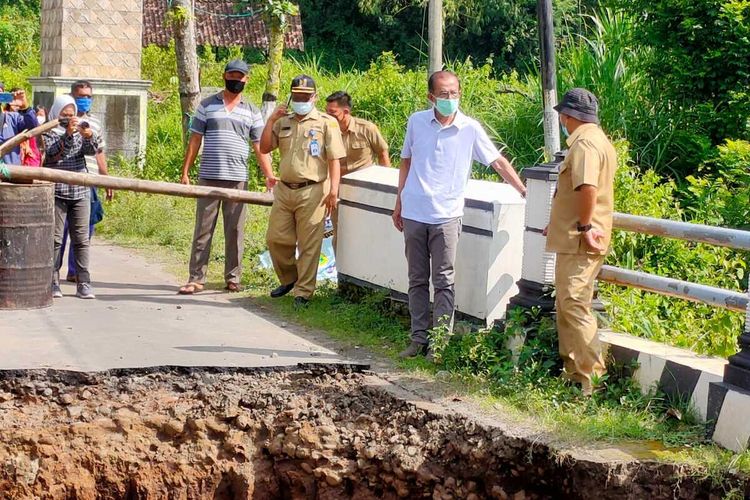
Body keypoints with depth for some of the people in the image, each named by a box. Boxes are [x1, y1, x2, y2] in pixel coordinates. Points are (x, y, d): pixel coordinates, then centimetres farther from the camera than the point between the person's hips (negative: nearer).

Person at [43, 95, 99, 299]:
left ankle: (84, 283, 4)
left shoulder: (80, 130, 13)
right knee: (55, 239, -1)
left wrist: (88, 136, -24)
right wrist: (68, 133, -28)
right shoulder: (50, 132, 2)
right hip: (57, 192, -3)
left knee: (82, 239, 2)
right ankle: (53, 283, 4)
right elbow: (53, 152, -16)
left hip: (80, 192, 3)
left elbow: (92, 150, -3)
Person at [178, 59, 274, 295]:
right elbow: (195, 140, 7)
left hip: (238, 179, 1)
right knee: (203, 229, 1)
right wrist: (185, 172, 1)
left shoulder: (252, 112, 10)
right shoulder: (207, 105, 8)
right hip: (208, 177, -1)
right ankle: (196, 278, 3)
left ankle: (233, 278, 13)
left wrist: (269, 176, -3)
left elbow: (260, 147, 8)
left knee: (235, 230, 5)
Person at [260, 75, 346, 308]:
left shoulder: (326, 123, -2)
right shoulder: (283, 122, 14)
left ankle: (303, 291, 7)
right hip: (284, 190, 5)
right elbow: (264, 148, 11)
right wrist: (271, 120, 0)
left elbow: (334, 160, -6)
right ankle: (288, 279, 29)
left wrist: (333, 190, -15)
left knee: (309, 245, -1)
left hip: (312, 191, -5)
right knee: (276, 238, 8)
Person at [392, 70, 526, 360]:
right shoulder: (416, 122, 4)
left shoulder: (470, 129, -3)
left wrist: (525, 192, -9)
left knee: (444, 282, -1)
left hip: (446, 216, -3)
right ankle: (419, 339, 17)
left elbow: (499, 163, -1)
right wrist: (399, 203, 15)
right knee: (417, 280, 9)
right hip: (414, 214, 3)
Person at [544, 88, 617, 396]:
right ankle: (572, 371, 23)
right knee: (567, 305, 16)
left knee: (574, 306, -12)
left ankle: (593, 378, -12)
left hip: (579, 242, -11)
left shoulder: (585, 143, -16)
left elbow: (587, 187, -31)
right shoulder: (599, 140, 18)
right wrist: (559, 224, 28)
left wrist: (584, 226, -21)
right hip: (577, 239, 11)